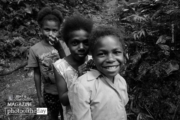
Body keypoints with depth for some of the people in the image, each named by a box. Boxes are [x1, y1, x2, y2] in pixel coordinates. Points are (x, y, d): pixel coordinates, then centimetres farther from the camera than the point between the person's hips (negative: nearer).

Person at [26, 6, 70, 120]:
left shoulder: (62, 45, -12)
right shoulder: (35, 49, -12)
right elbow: (37, 74, -4)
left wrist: (59, 47, -34)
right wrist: (39, 96, 1)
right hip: (49, 92, 0)